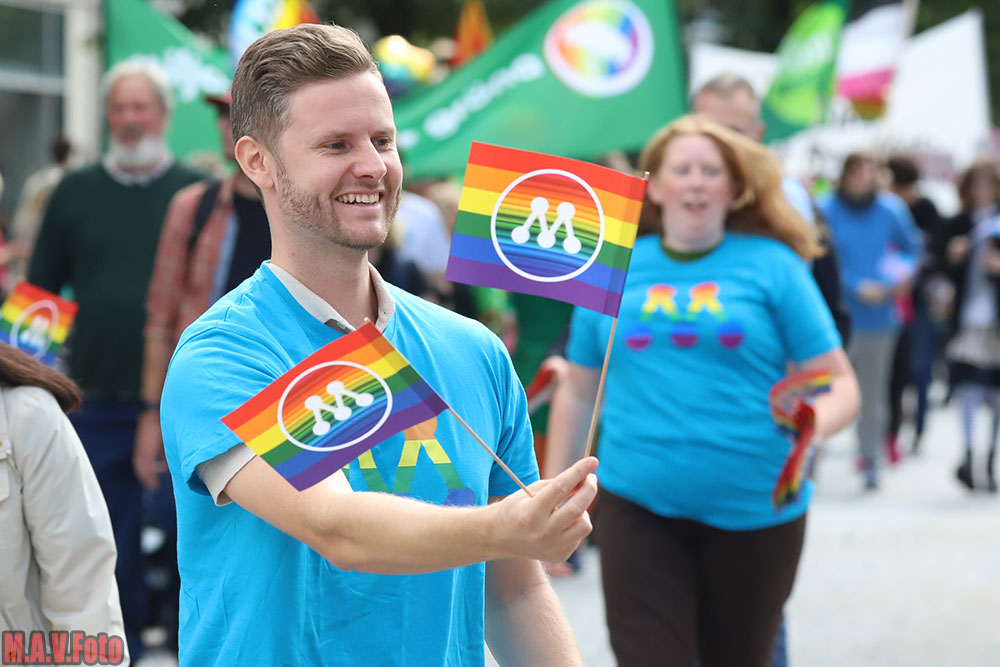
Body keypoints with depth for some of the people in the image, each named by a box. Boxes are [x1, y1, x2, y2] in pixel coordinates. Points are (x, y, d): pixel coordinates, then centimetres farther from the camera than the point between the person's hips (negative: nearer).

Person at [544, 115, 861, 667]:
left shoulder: (771, 265, 1)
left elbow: (838, 383, -1)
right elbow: (577, 392, 14)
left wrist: (812, 425, -23)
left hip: (755, 508, -1)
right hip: (637, 506, 1)